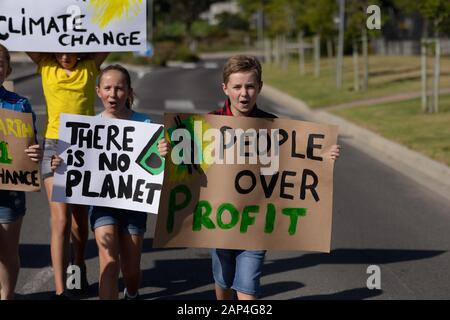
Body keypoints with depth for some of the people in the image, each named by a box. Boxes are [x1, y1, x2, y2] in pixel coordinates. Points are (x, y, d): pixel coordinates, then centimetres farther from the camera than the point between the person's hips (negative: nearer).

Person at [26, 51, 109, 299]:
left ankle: (78, 266, 40)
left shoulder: (90, 67, 4)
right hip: (55, 147, -2)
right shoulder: (46, 66, 3)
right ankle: (60, 290, -13)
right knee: (60, 220, -11)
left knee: (80, 218, 16)